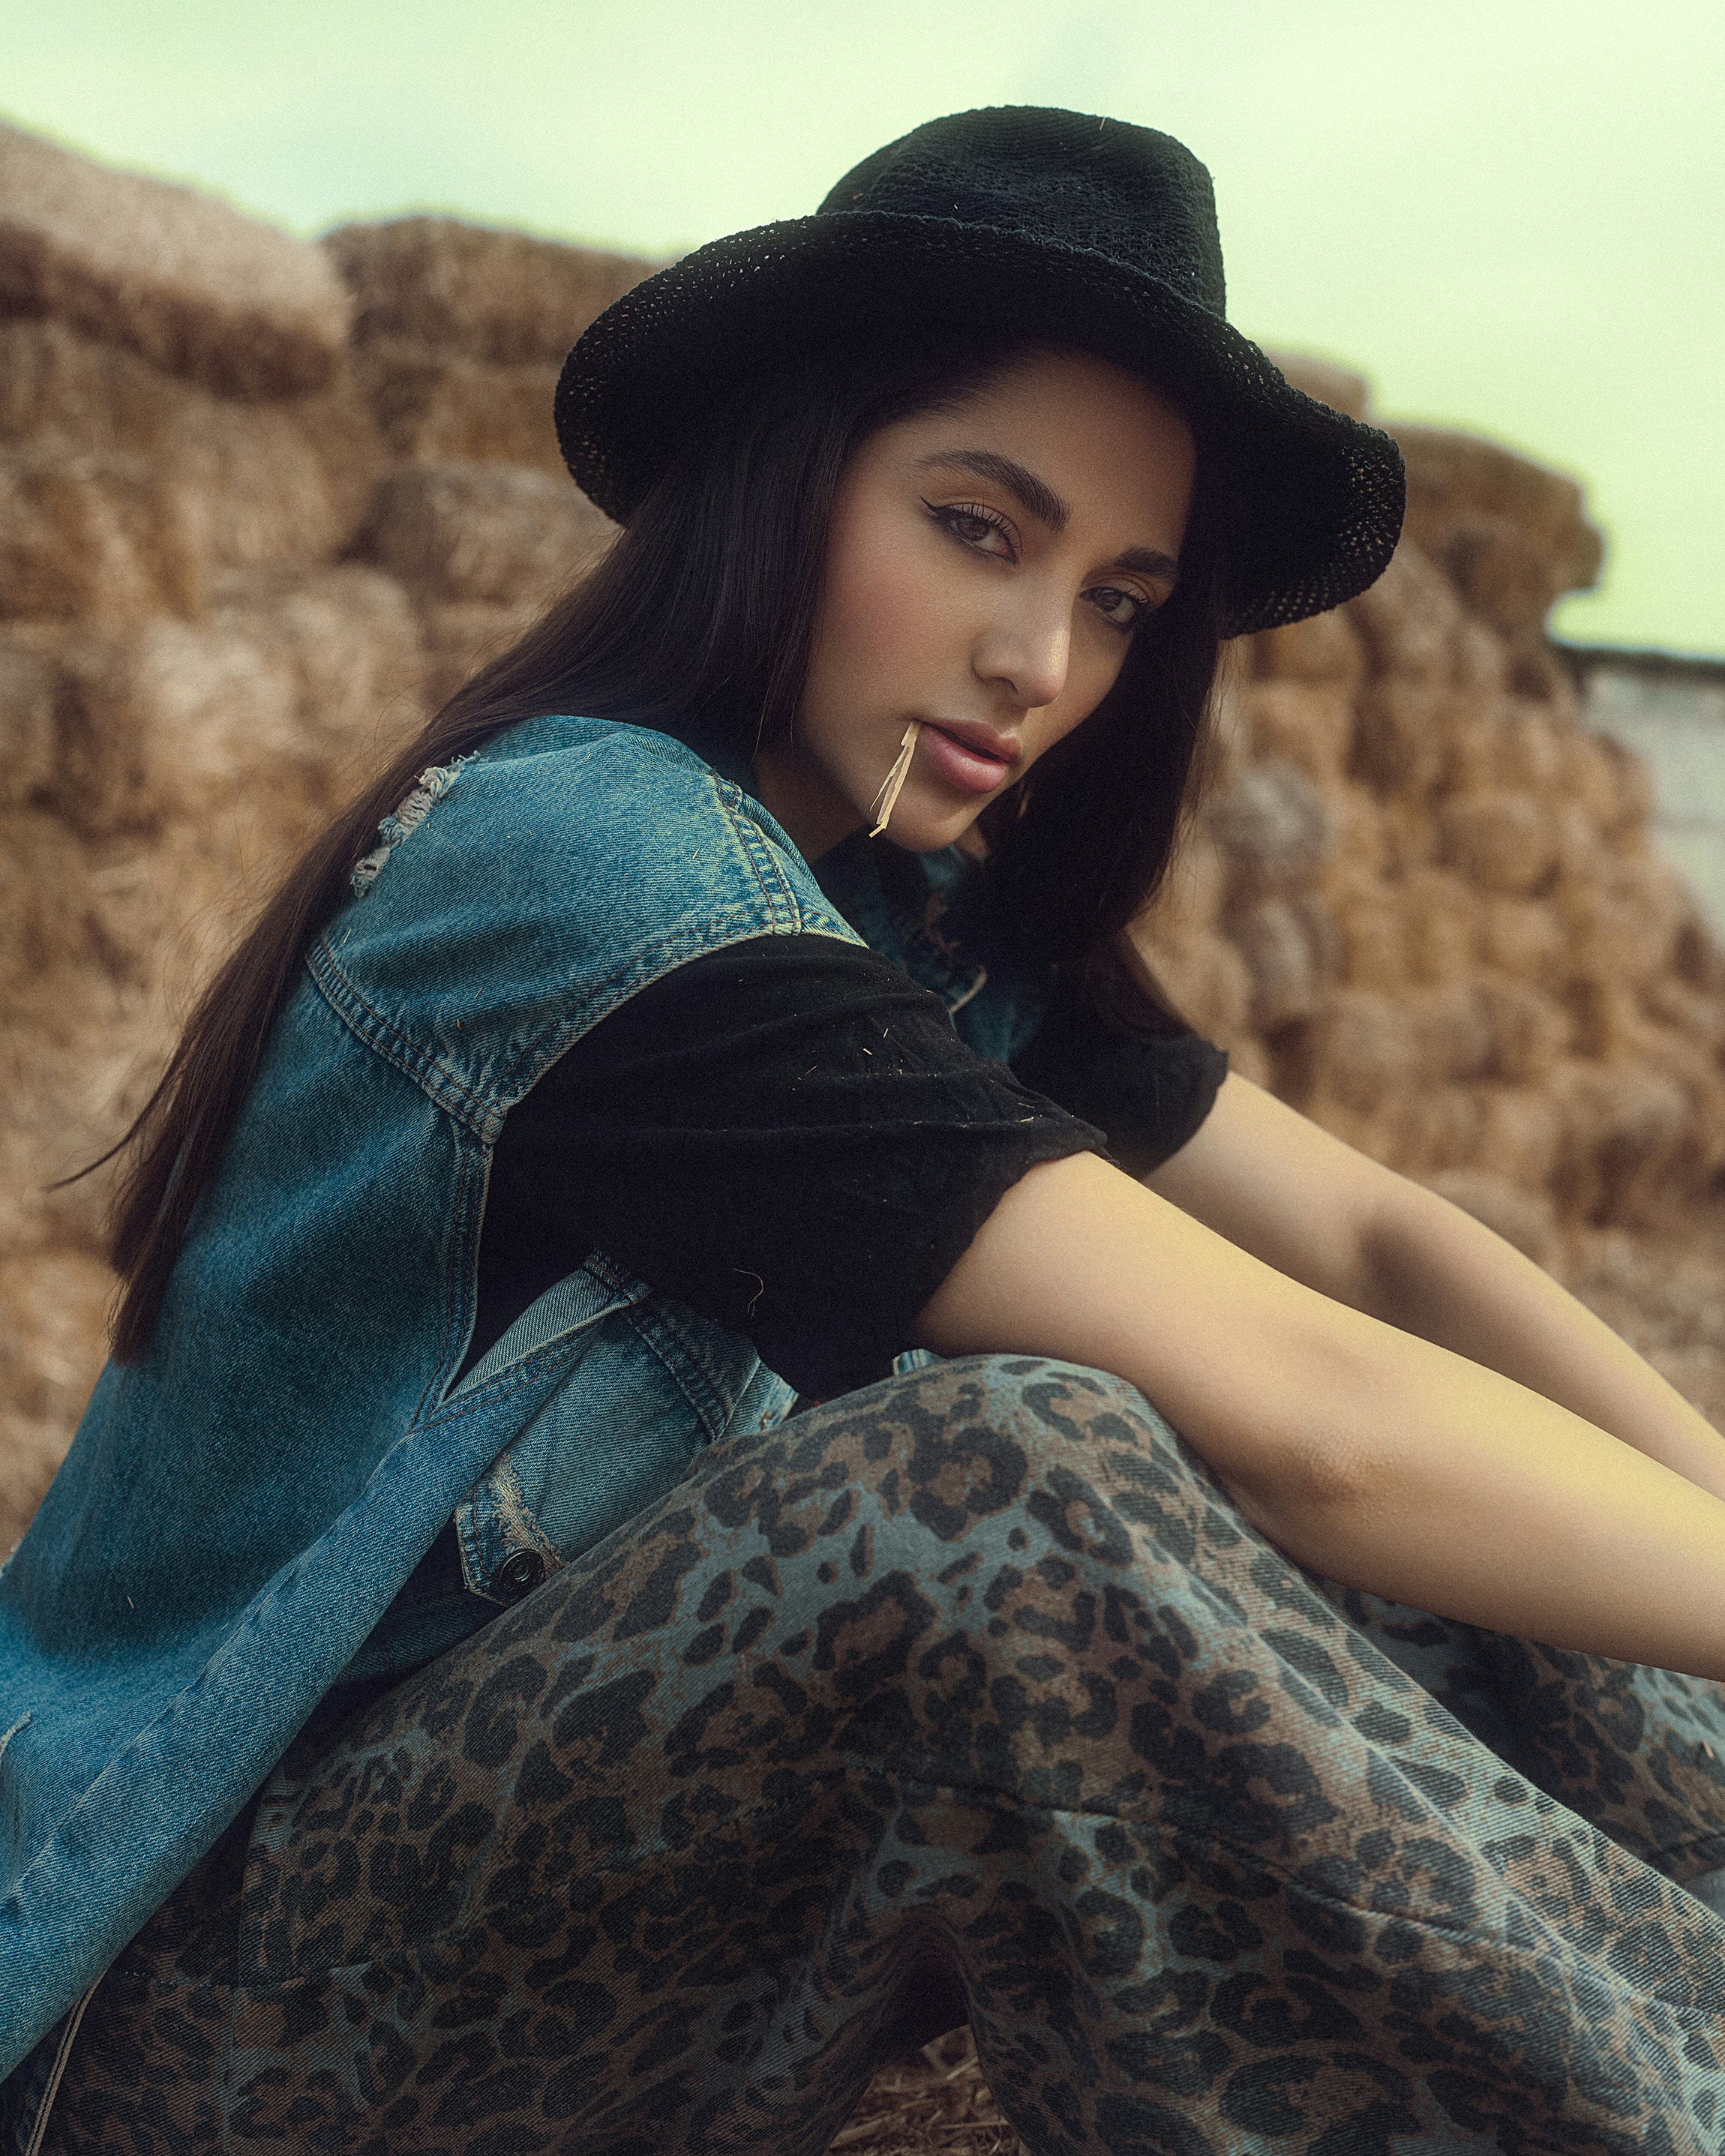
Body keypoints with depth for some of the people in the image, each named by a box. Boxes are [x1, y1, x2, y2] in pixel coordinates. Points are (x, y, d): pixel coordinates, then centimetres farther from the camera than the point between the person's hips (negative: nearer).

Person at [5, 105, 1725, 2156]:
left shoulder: (928, 915, 3)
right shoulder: (581, 853, -24)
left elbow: (1380, 1238, -2)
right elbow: (1288, 1412, -30)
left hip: (610, 1824, 8)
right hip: (238, 1992, -8)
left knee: (1425, 1569, -7)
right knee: (1018, 1479, -33)